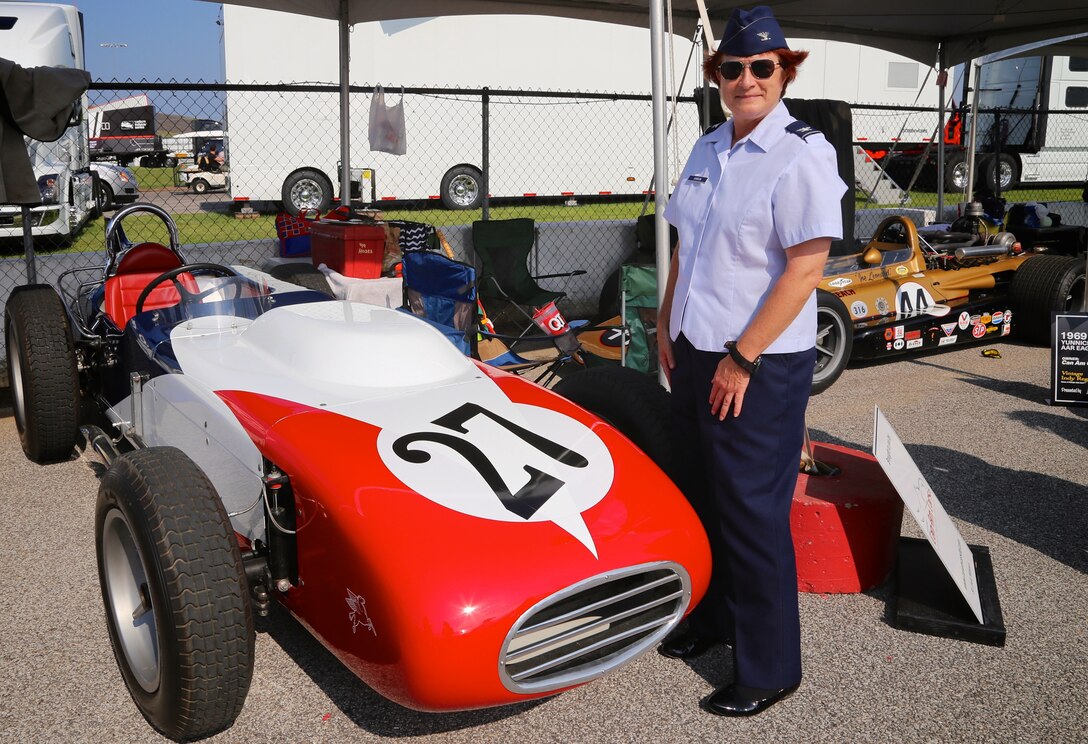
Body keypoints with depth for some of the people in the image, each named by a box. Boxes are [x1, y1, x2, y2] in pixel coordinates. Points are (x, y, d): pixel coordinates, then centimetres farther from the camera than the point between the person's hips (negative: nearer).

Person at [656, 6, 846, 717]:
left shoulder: (802, 153, -12)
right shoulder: (708, 149, 11)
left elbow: (806, 266, -18)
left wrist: (742, 359, -19)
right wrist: (668, 327, 12)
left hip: (761, 365, -7)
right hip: (695, 353, 7)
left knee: (753, 512, 0)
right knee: (702, 495, 18)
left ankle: (770, 669, 17)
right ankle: (713, 615, 39)